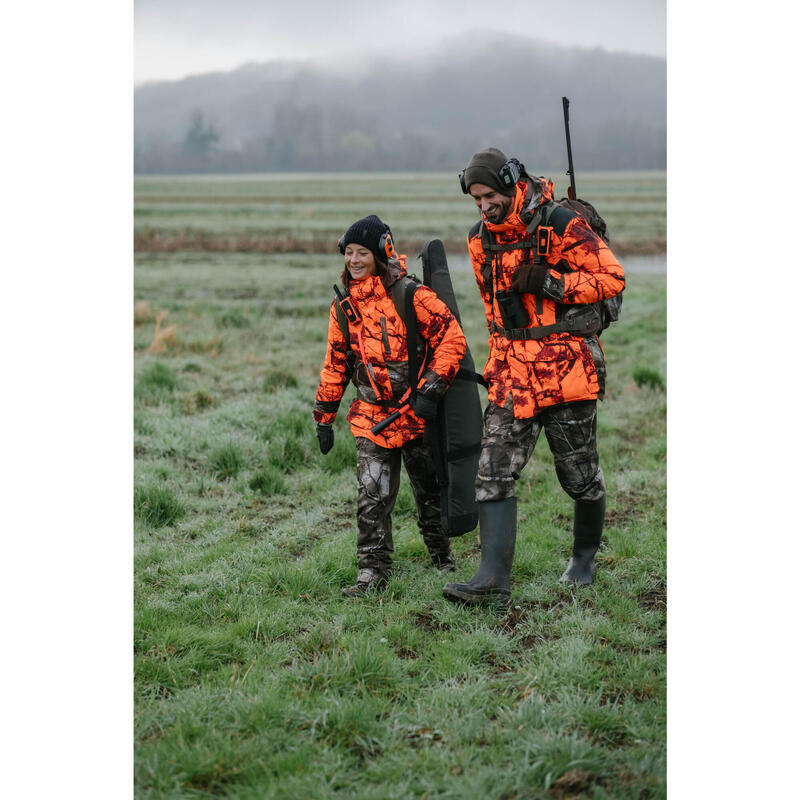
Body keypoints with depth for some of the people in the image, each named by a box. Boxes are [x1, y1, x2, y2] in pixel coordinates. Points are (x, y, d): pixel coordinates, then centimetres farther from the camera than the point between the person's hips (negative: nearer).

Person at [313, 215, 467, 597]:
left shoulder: (411, 295, -11)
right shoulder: (344, 307, 6)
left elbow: (452, 338, -13)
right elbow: (335, 365, 15)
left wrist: (430, 390, -19)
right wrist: (324, 418, 14)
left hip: (417, 411, -3)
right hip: (372, 415, 3)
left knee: (429, 489, 11)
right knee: (373, 496, -6)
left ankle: (442, 554, 32)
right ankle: (373, 570, -2)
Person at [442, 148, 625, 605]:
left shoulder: (561, 226, -12)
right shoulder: (481, 240, 8)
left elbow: (613, 278, -11)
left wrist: (552, 283, -21)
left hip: (567, 366, -5)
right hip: (514, 371, 5)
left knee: (579, 473, 8)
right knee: (494, 473, -7)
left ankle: (585, 558, 31)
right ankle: (494, 578, -10)